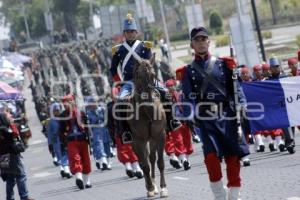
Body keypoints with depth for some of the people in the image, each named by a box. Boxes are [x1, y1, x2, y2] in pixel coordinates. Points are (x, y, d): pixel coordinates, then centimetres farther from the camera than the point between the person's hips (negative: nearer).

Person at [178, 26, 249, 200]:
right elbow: (188, 97, -2)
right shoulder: (188, 71, 8)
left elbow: (236, 89, 10)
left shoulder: (224, 64, 10)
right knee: (211, 156, -17)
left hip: (228, 117, 1)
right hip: (206, 120, -1)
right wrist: (190, 113, -20)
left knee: (233, 157, 1)